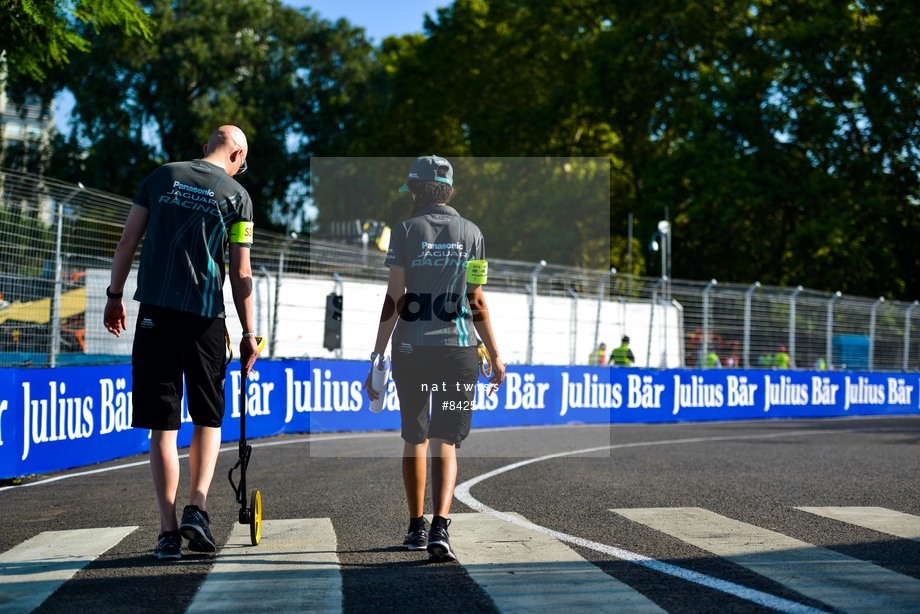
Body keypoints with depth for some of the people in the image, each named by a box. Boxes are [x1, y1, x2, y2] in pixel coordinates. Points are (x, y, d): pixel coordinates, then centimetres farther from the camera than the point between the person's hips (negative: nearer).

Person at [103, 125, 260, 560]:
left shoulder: (161, 177, 9)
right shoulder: (236, 194, 3)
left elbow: (127, 243, 7)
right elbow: (241, 274, 1)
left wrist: (115, 295, 17)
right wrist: (248, 333, 6)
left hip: (155, 312, 1)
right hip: (205, 316, -1)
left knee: (162, 425, 2)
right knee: (208, 418, 14)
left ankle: (168, 531, 0)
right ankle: (197, 508, -3)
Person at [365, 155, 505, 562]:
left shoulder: (405, 231, 0)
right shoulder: (470, 233, 6)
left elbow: (394, 299, -5)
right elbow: (476, 302, 6)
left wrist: (376, 357, -2)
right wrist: (495, 356, 13)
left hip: (411, 348, -1)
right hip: (459, 348, 1)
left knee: (415, 439, 15)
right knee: (445, 442, 0)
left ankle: (417, 528, 23)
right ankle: (440, 528, -19)